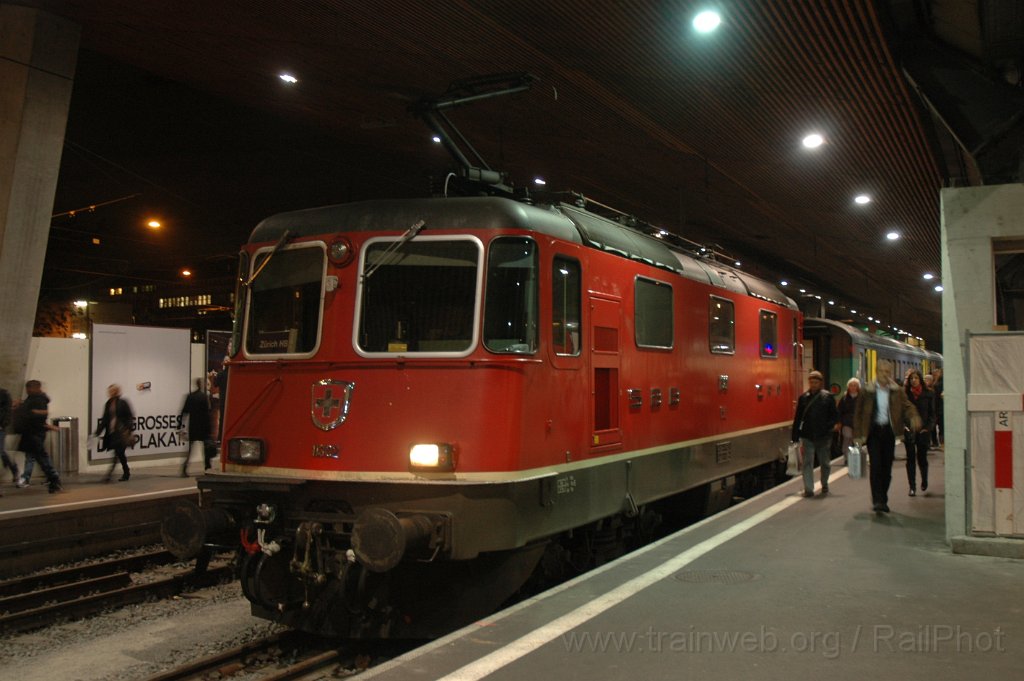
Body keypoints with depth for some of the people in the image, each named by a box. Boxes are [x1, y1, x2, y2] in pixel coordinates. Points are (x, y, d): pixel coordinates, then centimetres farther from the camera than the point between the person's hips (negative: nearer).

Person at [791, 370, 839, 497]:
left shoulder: (828, 397, -1)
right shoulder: (803, 398, 2)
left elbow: (835, 415, 2)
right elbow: (797, 418, 4)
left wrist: (828, 427, -14)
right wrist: (795, 437, 1)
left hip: (823, 436, 0)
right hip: (807, 436, 0)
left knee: (825, 462, 14)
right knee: (807, 463, -4)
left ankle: (824, 484, 35)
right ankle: (808, 489, -2)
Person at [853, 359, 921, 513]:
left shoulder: (897, 391, 6)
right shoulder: (867, 391, 2)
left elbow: (907, 406, -5)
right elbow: (858, 413, 4)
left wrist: (914, 418, -28)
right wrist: (858, 435, -2)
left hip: (889, 431, 2)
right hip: (873, 431, -2)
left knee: (887, 467, 7)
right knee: (876, 465, -12)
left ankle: (883, 500, 21)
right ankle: (877, 500, -13)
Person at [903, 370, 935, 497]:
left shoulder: (928, 394, 2)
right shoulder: (905, 394, 1)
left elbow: (932, 413, 4)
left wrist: (928, 428, -7)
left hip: (923, 430, 0)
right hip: (909, 431, 0)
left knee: (922, 458, 4)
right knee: (910, 459, 1)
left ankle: (924, 481, 32)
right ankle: (912, 487, 6)